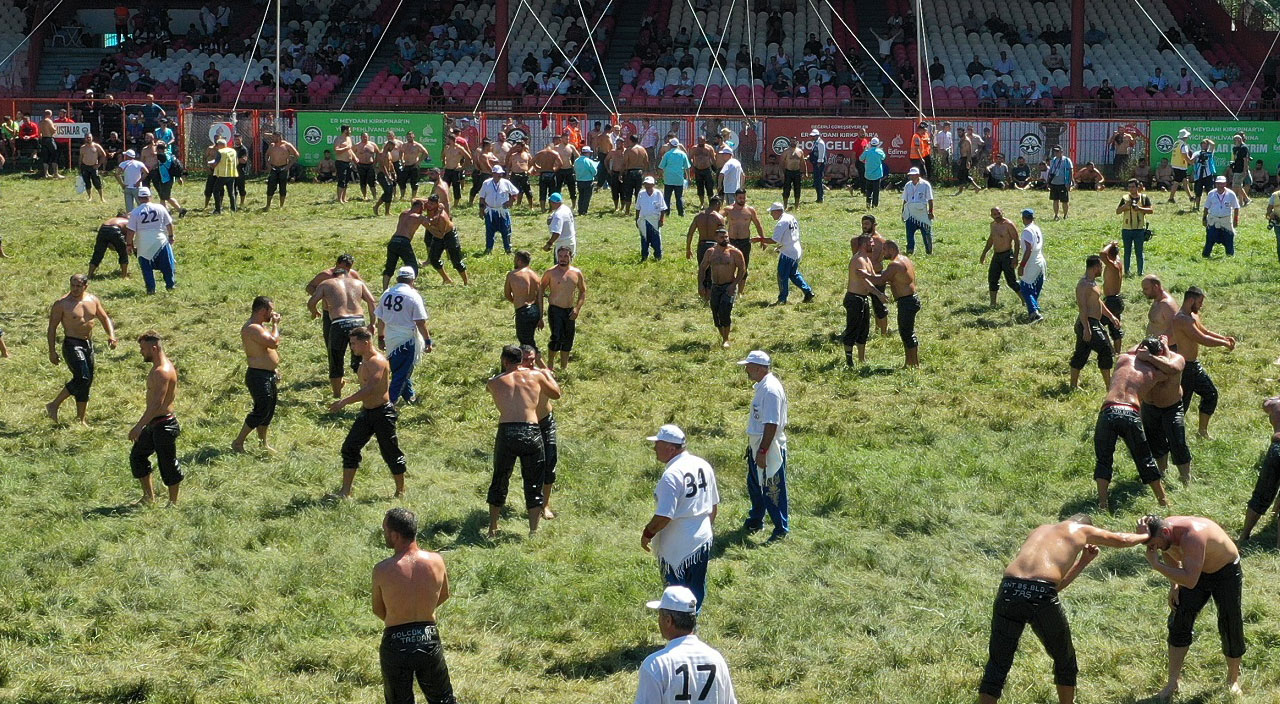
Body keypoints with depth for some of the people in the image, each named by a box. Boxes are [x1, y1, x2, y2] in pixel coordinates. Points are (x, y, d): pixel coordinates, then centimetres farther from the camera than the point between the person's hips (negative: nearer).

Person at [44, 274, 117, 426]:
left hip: (89, 344, 6)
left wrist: (111, 335, 0)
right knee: (82, 378, -21)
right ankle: (53, 405, -9)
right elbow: (52, 327, -7)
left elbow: (104, 318, 17)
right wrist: (52, 351, -11)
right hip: (72, 344, -6)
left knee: (87, 382, 10)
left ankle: (80, 419, 22)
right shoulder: (62, 304, -11)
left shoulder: (93, 300, 5)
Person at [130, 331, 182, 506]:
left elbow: (156, 404, -30)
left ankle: (173, 503, 14)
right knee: (137, 455, 16)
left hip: (163, 425, -11)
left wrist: (139, 426, -31)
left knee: (168, 464, 1)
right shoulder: (158, 368, 10)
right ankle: (148, 496, 26)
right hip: (154, 424, 11)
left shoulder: (162, 372, -23)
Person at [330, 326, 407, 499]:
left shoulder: (377, 361, -21)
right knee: (350, 447, 3)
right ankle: (345, 492, 6)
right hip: (367, 413, 10)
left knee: (390, 453, 3)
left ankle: (400, 491, 18)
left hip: (382, 413, -10)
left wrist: (344, 402, -32)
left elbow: (370, 389, -32)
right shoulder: (365, 361, 10)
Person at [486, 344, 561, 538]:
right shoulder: (535, 375, 9)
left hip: (506, 433, 1)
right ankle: (533, 531, 12)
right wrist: (546, 373, 40)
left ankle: (492, 530, 26)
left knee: (499, 481, 18)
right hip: (531, 433, -1)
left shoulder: (495, 382, 9)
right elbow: (556, 393, 24)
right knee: (534, 485, 11)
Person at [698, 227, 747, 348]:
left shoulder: (734, 252, -6)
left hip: (729, 287, -4)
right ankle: (722, 336, 23)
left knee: (724, 312, -19)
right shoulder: (710, 252, 6)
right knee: (716, 314, 4)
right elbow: (702, 268, 14)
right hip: (714, 287, 4)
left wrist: (734, 284, -12)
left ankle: (726, 340, -8)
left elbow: (742, 269, -3)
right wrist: (700, 284, 4)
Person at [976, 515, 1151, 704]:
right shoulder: (1082, 530, 20)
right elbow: (1122, 540, 37)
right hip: (1041, 596, -3)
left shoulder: (1040, 530, 33)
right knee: (1064, 660, 22)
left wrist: (1084, 562, 42)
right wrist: (1145, 536, 57)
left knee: (997, 666, 12)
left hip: (1009, 590, 3)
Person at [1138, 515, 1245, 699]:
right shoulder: (1164, 531, -19)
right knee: (1179, 622, -1)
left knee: (1230, 628, 2)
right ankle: (1172, 683, 7)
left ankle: (1233, 680, 25)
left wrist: (1157, 565, -48)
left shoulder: (1192, 535, -43)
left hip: (1226, 573, -6)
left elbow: (1190, 581, -49)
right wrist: (1173, 586, 0)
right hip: (1196, 571, 6)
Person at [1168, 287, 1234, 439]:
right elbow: (1203, 340, -29)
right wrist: (1225, 344, -17)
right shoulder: (1182, 320, -25)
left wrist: (1224, 338, 6)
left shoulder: (1193, 316, 9)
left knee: (1211, 394, 17)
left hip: (1195, 365, 10)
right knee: (1182, 403, -4)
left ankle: (1203, 430, 28)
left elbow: (1206, 332, 22)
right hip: (1185, 367, -10)